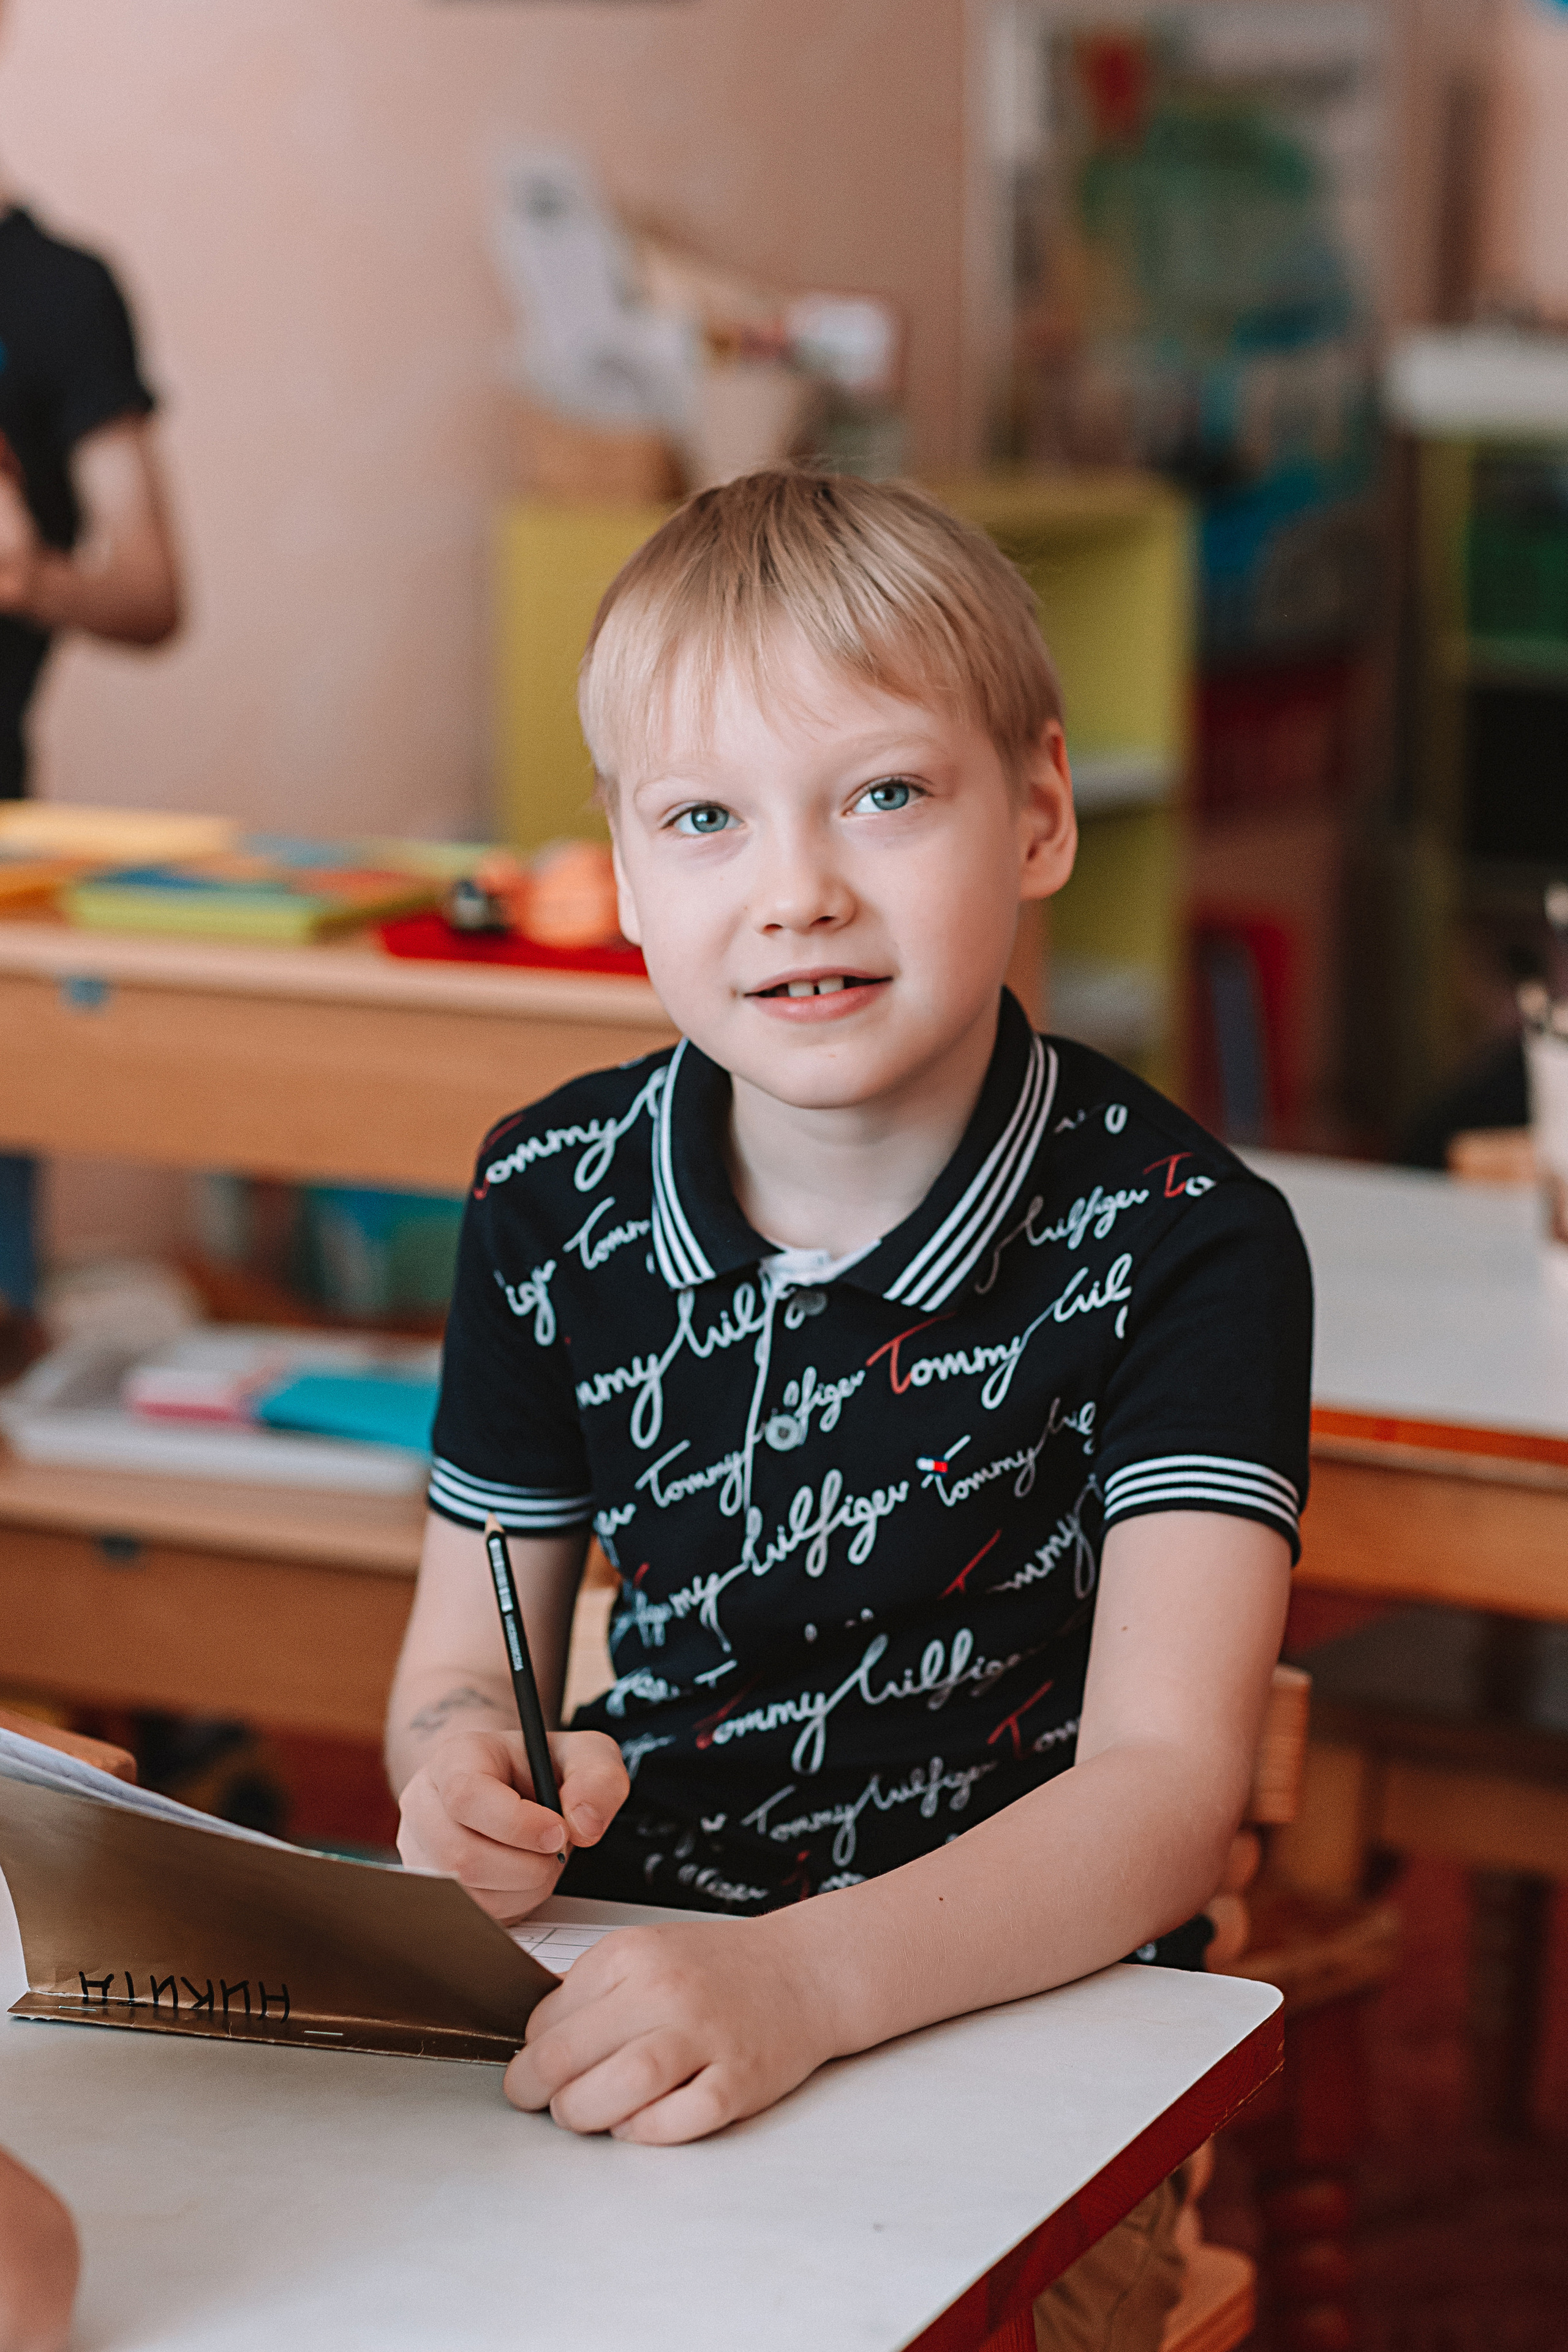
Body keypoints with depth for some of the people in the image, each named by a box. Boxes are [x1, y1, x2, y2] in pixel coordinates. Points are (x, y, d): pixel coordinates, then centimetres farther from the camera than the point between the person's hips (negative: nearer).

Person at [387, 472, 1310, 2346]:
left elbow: (1166, 1783, -20)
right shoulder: (551, 1208, 2)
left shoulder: (1178, 1244, -11)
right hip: (628, 1963, 4)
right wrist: (462, 1768, -17)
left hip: (1027, 2009, -3)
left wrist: (802, 1980, -37)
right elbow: (460, 1662, 9)